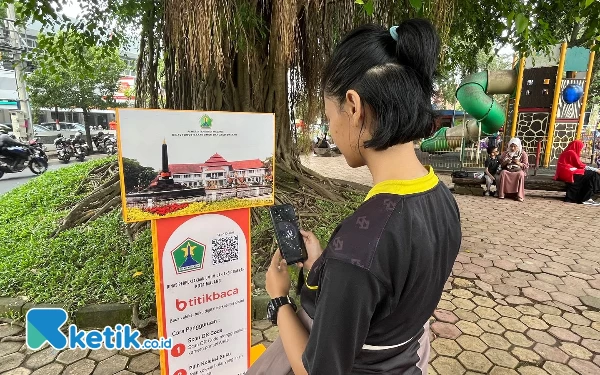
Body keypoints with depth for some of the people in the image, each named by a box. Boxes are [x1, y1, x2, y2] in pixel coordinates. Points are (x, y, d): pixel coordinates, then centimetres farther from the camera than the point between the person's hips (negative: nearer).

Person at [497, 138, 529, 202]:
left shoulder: (523, 153, 4)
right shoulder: (505, 153, 8)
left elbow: (526, 166, 0)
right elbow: (501, 164, 7)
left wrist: (518, 163, -18)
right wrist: (506, 162, -15)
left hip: (519, 170, -1)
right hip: (507, 170, 1)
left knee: (521, 174, -35)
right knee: (503, 172, -32)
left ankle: (520, 195, -32)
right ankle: (501, 194, -28)